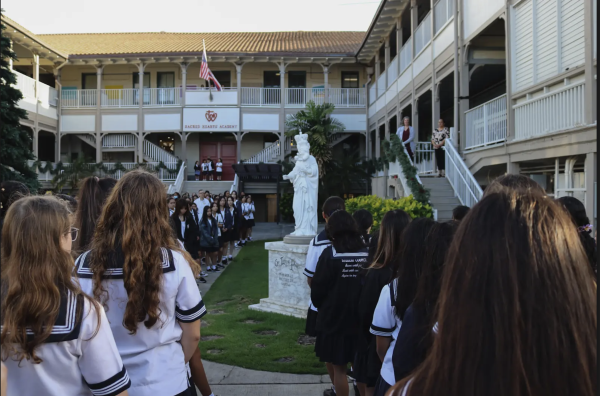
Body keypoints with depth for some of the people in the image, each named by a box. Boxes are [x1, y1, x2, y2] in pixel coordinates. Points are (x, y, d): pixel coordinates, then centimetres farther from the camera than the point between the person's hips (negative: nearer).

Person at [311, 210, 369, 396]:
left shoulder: (330, 254, -14)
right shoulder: (367, 252, -6)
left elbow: (318, 289, -10)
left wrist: (319, 305, 10)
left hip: (334, 319, -3)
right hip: (363, 319, 3)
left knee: (339, 368, 10)